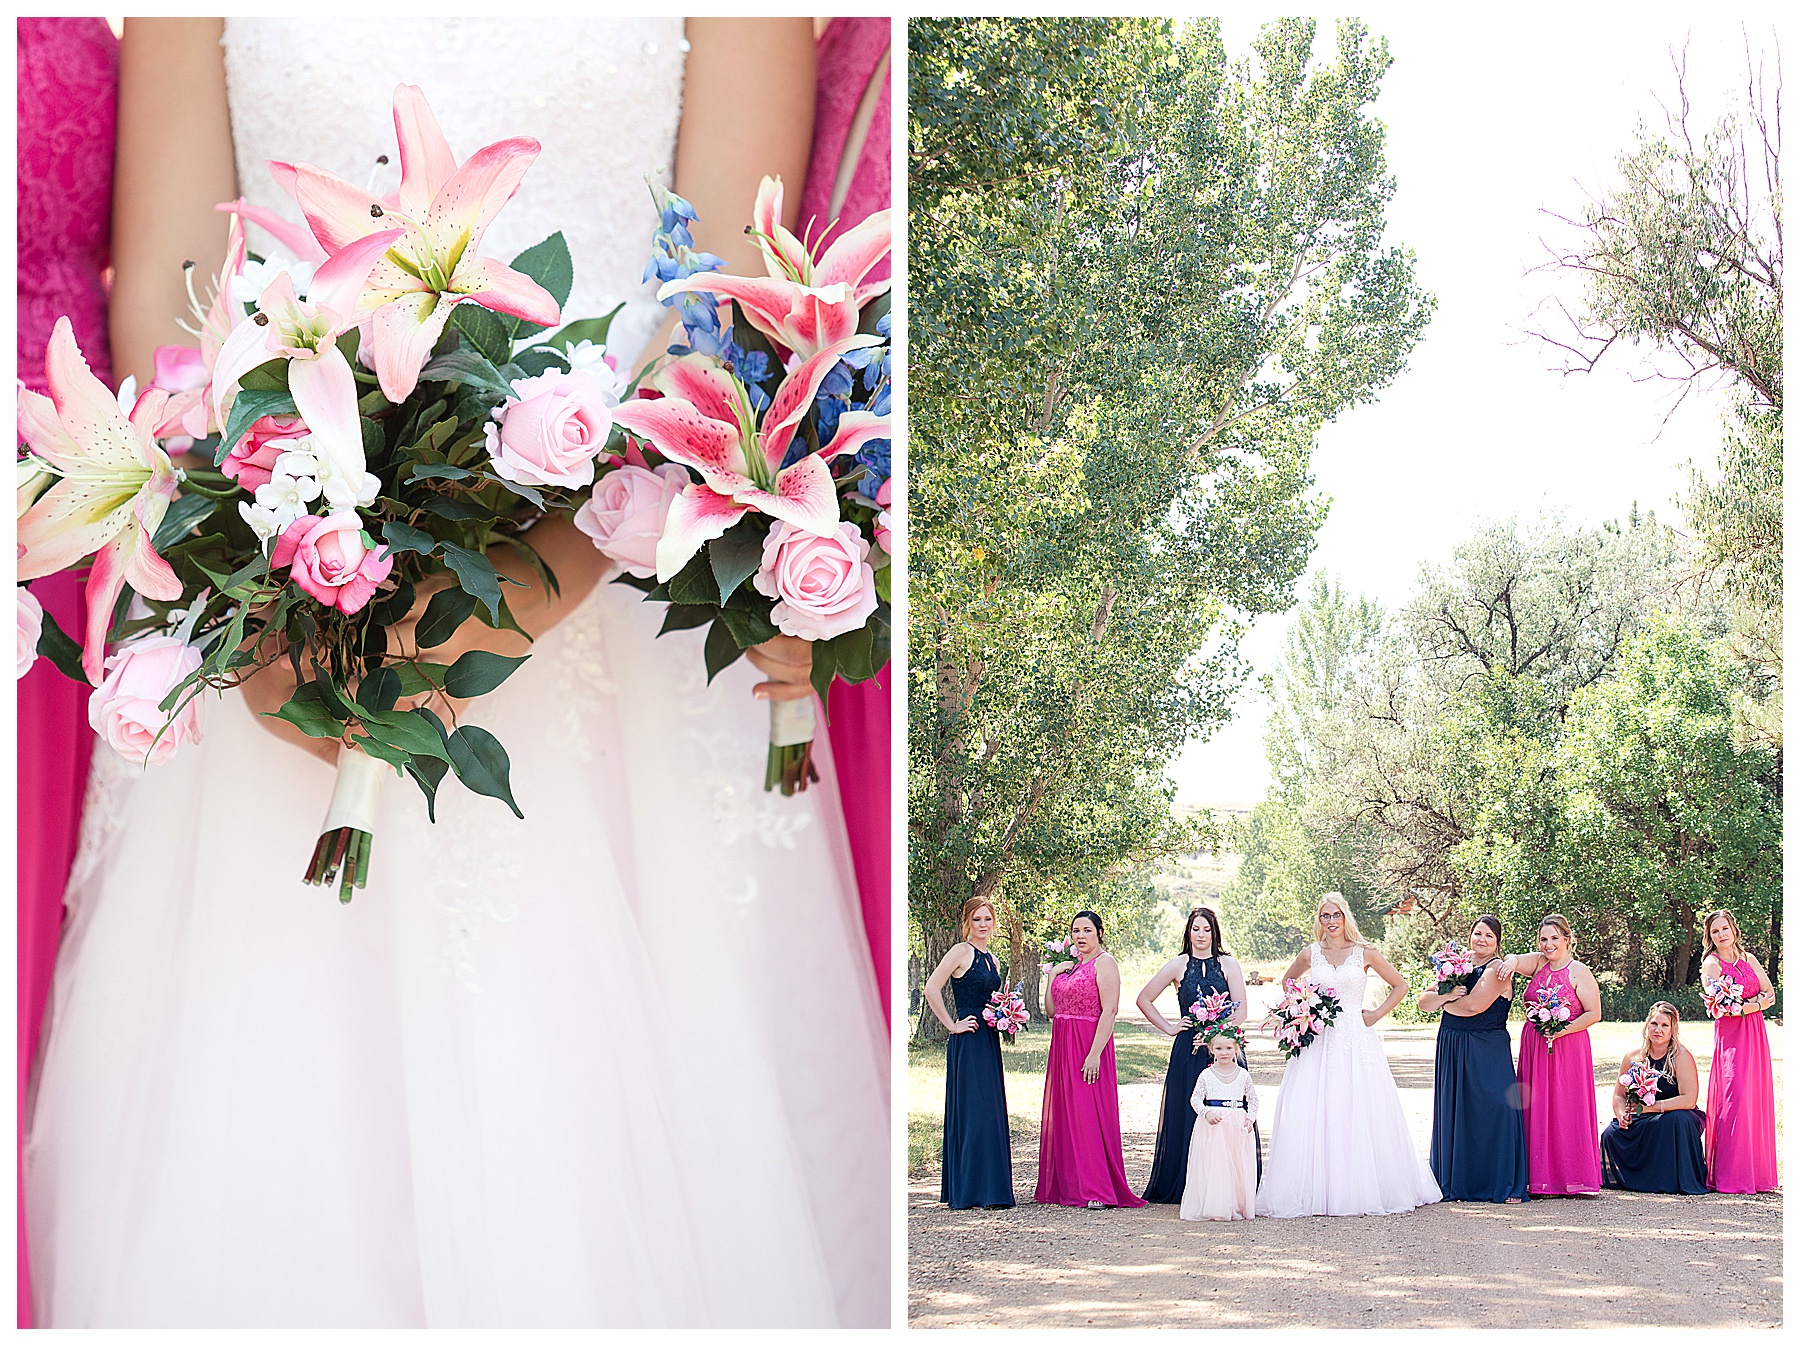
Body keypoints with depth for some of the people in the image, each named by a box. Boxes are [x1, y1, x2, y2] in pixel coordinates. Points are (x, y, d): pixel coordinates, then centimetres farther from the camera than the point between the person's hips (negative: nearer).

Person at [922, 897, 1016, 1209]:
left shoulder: (991, 960, 17)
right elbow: (931, 989, -17)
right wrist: (952, 1026, -15)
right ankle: (968, 1191, -7)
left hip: (989, 1042, 8)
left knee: (990, 1112, 8)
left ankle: (990, 1189, 12)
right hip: (967, 1044, -8)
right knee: (972, 1111, -9)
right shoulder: (962, 951, -8)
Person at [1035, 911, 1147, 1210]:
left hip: (1089, 1046, -8)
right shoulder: (1069, 966, 17)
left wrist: (1095, 1054, -23)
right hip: (1062, 1046, 8)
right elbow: (1052, 1011, 18)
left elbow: (1109, 1011, -17)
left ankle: (1096, 1189, -6)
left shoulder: (1104, 963, -8)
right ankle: (1066, 1186, 14)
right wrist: (1053, 977, 6)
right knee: (1063, 1114, 8)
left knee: (1089, 1114, -8)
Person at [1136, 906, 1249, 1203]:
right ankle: (1185, 1187, 2)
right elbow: (1144, 999, 13)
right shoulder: (1177, 966, 8)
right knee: (1188, 1114, -3)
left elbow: (1241, 1009, 0)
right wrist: (1168, 1028, 6)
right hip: (1188, 1052, 0)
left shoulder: (1229, 965, 8)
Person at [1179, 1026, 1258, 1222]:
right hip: (1212, 1125, -2)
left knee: (1239, 1167, 0)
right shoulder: (1207, 1075, 2)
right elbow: (1195, 1099, 3)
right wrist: (1206, 1113, -14)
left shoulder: (1243, 1074, 7)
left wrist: (1250, 1118, -1)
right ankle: (1214, 1207, -1)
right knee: (1212, 1166, -5)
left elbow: (1252, 1099, 14)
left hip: (1238, 1126, 2)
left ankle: (1237, 1207, 6)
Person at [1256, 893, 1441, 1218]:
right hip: (1318, 1042, 1)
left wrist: (1376, 1014, 2)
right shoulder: (1310, 954, 8)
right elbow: (1287, 982, 26)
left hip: (1356, 1042, -1)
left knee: (1360, 1114, -4)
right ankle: (1315, 1192, -2)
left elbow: (1400, 986, 11)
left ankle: (1364, 1191, 6)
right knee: (1312, 1115, -6)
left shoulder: (1365, 953, 3)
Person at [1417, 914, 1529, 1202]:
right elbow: (1424, 1001, 9)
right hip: (1452, 1052, 7)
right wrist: (1446, 995, -11)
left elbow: (1473, 1006, -18)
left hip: (1486, 1053, -7)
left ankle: (1501, 1185, -1)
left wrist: (1443, 1002, -1)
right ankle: (1457, 1184, 12)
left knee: (1490, 1114, -7)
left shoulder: (1497, 969, -6)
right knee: (1453, 1113, 6)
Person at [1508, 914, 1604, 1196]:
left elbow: (1594, 1013, -7)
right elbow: (1514, 961, -6)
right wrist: (1510, 963, -30)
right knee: (1536, 1111, 4)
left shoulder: (1579, 972, -4)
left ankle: (1570, 1177, -1)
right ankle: (1541, 1177, 7)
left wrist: (1562, 1029, -16)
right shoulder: (1539, 963, 10)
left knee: (1565, 1110, -5)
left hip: (1567, 1048, -5)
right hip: (1534, 1047, 5)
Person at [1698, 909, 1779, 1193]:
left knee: (1756, 1098, 3)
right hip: (1730, 1035, -5)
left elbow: (1770, 995, 9)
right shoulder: (1711, 964, -1)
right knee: (1734, 1099, -12)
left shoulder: (1748, 959, 15)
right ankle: (1730, 1176, -10)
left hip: (1756, 1033, 5)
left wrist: (1746, 1006, -6)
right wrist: (1756, 1002, -8)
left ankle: (1758, 1173, 7)